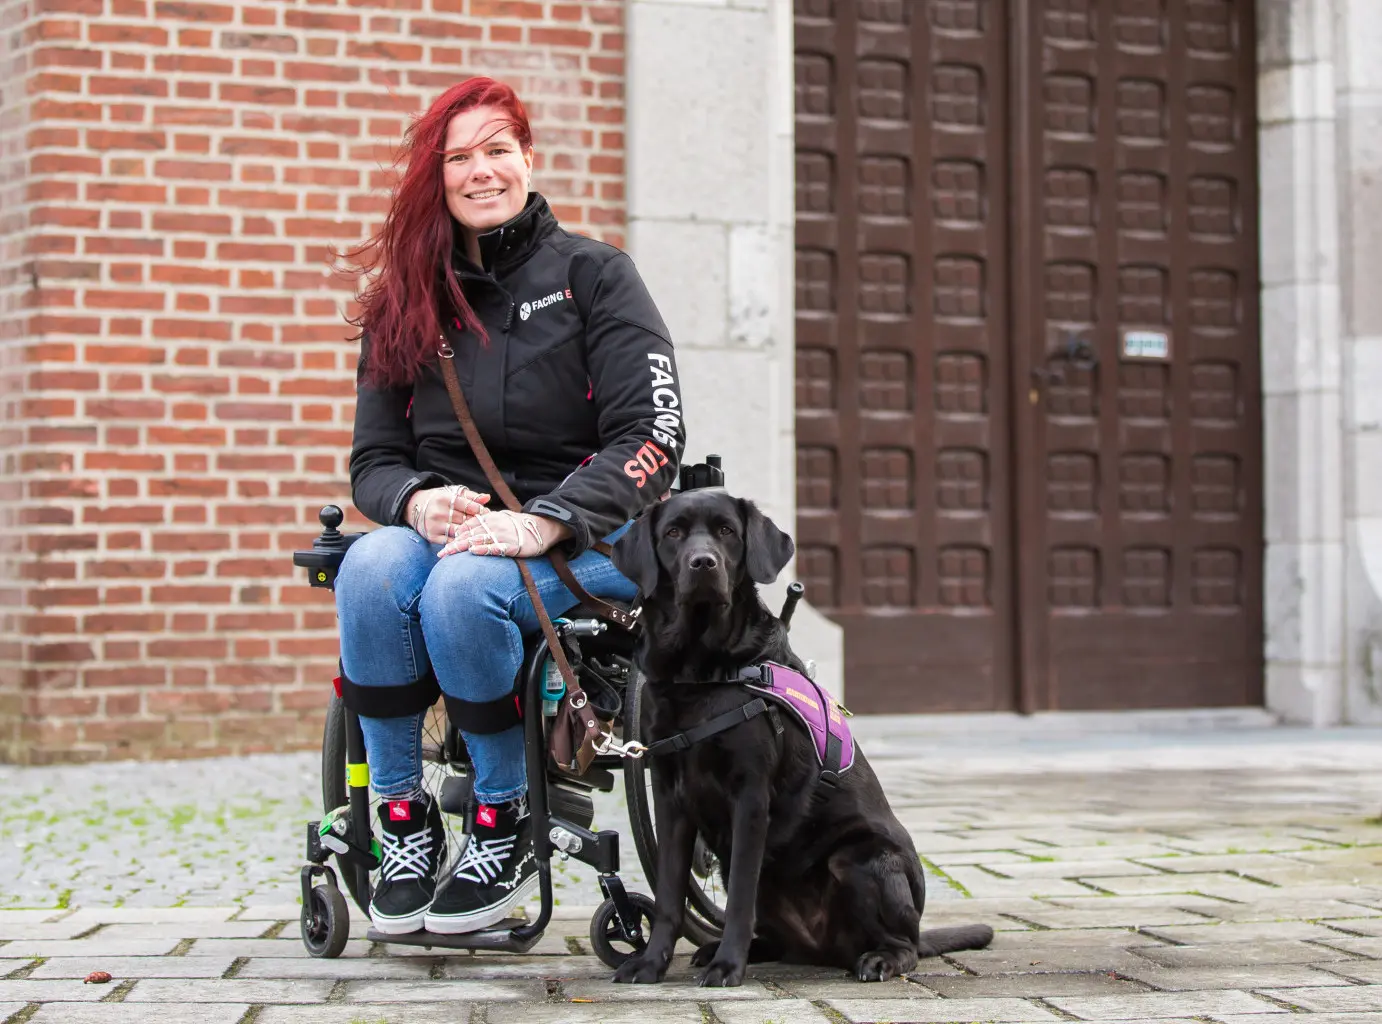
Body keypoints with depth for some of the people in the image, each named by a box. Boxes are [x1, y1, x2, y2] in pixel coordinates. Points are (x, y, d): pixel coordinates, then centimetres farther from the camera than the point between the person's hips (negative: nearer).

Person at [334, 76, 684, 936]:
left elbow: (652, 438, -8)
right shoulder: (403, 303, 13)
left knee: (463, 588, -35)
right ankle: (403, 816, -17)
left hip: (583, 540, -3)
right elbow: (374, 460, 11)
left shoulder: (592, 274, 2)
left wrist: (541, 523, -22)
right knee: (372, 568, -31)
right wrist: (419, 501, -15)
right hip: (446, 530, 3)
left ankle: (506, 823, -14)